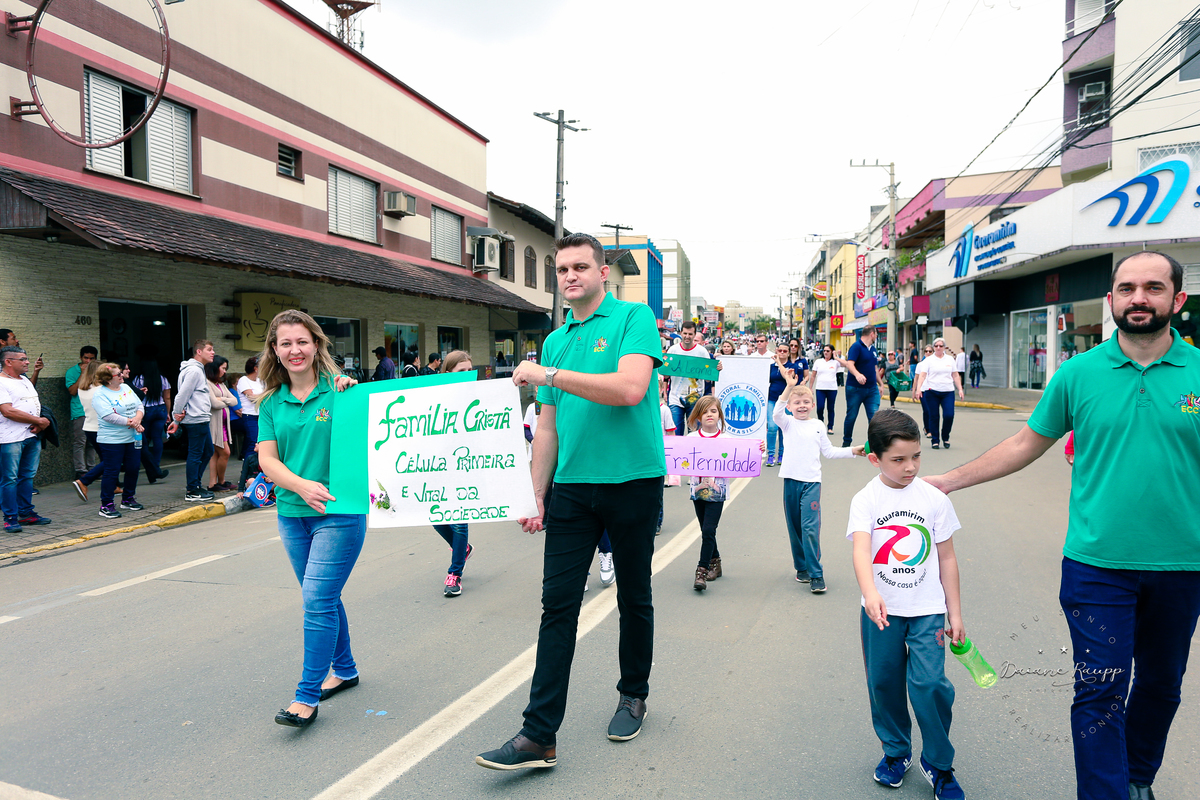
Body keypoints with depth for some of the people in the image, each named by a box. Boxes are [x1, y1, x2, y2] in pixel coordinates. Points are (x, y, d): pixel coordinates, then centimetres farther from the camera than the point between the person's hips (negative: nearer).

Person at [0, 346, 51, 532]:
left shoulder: (25, 381, 18)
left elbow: (36, 405, 20)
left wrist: (40, 423, -1)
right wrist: (38, 420, -12)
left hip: (32, 436, 8)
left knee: (28, 476, 12)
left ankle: (26, 512, 21)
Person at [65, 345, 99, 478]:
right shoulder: (72, 371, 1)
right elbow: (73, 391, -11)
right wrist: (83, 374, -12)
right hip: (79, 412, -5)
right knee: (80, 442, -7)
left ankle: (91, 468, 13)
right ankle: (80, 470, -5)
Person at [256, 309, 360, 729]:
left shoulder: (338, 388, -6)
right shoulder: (272, 401, 6)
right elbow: (267, 459, 1)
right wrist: (302, 485, -16)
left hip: (339, 511, -5)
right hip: (292, 512, 5)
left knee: (318, 599, -7)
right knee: (322, 598, 17)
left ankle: (307, 697, 3)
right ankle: (344, 670, 35)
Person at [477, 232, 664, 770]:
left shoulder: (634, 318, -5)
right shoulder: (555, 340, 12)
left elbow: (630, 389, -23)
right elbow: (548, 426, 14)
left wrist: (550, 375, -19)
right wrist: (535, 496, 9)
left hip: (633, 482, -4)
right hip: (572, 486, 4)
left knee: (634, 598, 13)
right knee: (557, 603, 0)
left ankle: (633, 696, 35)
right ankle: (538, 735, 4)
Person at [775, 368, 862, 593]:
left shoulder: (817, 426, 12)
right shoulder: (788, 423, 4)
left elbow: (829, 451, 20)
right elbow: (777, 413, -19)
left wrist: (852, 451, 11)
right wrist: (789, 387, -29)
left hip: (811, 482, 0)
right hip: (791, 480, 0)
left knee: (810, 527, -10)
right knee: (794, 527, 8)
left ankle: (815, 574, -6)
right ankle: (801, 567, 24)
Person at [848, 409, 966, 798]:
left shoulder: (934, 498, -3)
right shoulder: (865, 500, -8)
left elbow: (946, 558, 4)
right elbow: (861, 550, -23)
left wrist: (954, 613, 5)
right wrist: (870, 593, -40)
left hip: (927, 609, 0)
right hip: (881, 610, 0)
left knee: (929, 683, -8)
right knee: (883, 683, 10)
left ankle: (939, 764, 14)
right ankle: (895, 751, 34)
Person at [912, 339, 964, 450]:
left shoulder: (950, 359, 12)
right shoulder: (928, 360, 3)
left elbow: (955, 376, 14)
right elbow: (922, 375, -6)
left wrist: (960, 389, 8)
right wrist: (918, 389, -19)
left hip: (948, 392, 2)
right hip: (932, 392, -2)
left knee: (949, 415, -8)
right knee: (933, 416, 1)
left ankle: (945, 438, 14)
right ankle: (935, 440, 12)